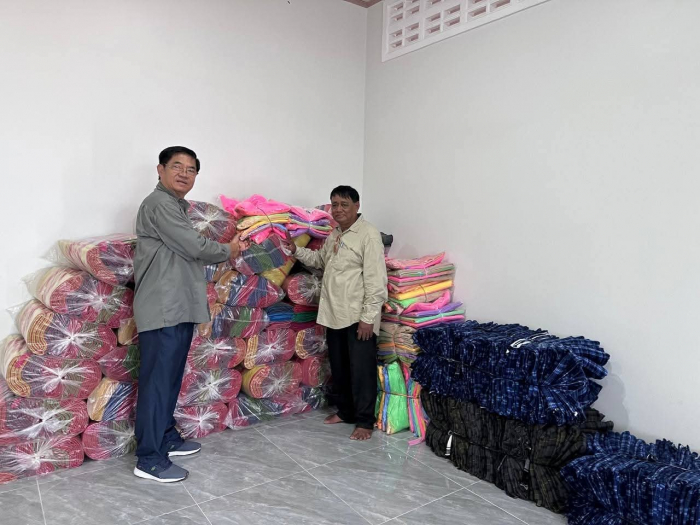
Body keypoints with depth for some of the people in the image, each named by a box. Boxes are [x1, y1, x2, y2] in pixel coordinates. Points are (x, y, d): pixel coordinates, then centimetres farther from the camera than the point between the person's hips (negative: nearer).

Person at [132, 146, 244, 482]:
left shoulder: (177, 205, 20)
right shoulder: (159, 203, -12)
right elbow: (194, 247, -16)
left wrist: (222, 252, 7)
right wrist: (228, 250, 0)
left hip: (179, 308, 10)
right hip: (163, 309, -10)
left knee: (170, 378, 18)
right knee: (157, 381, -4)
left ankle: (166, 438, 31)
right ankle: (149, 459, 6)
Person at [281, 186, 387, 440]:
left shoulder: (369, 235, -14)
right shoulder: (334, 234, 12)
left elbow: (375, 280, -18)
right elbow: (321, 260, 29)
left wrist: (368, 317, -21)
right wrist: (296, 250, 12)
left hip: (358, 317, -8)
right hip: (334, 314, 8)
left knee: (361, 370, 1)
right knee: (339, 368, 17)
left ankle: (365, 421, 14)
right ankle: (344, 411, 33)